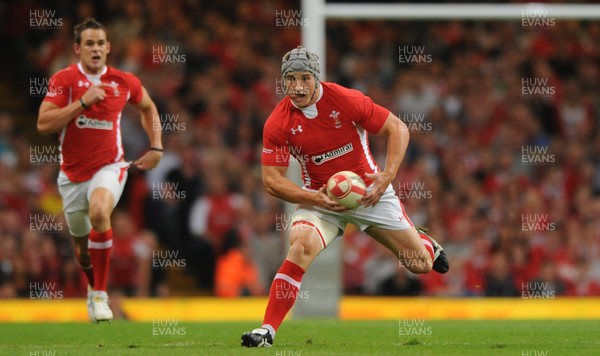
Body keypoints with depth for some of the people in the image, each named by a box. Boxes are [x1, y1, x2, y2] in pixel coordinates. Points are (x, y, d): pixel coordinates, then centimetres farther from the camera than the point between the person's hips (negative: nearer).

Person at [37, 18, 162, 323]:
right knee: (81, 242, 13)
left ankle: (100, 294, -25)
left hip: (109, 167, -1)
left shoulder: (124, 82, -1)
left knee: (99, 212, -33)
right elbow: (43, 124, -18)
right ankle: (93, 287, 48)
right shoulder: (63, 80, -8)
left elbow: (148, 107, 20)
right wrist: (82, 102, -24)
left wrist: (156, 147, 11)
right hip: (72, 173, 1)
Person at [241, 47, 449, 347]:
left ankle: (425, 244, 45)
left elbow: (398, 129, -9)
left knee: (420, 265, 5)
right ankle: (267, 331, -28)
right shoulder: (278, 123, -13)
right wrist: (314, 199, -25)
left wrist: (387, 176, -21)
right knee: (301, 246, -31)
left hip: (368, 192, 0)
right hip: (319, 196, 0)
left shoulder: (346, 100, -17)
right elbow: (272, 179, -10)